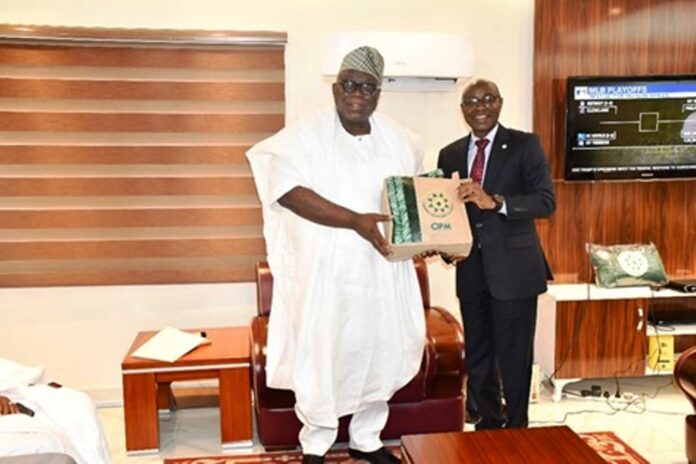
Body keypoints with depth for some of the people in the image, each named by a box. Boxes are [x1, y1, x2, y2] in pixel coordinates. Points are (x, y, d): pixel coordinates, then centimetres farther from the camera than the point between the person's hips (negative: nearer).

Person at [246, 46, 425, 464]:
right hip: (326, 273, -4)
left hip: (384, 272, 5)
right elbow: (288, 190, -23)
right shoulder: (305, 136, -8)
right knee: (322, 356, 4)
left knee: (382, 352, 11)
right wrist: (356, 221, -31)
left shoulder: (402, 141, 7)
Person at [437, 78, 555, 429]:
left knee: (514, 357, 3)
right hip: (471, 271, 4)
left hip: (514, 269, -4)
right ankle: (489, 424, 31)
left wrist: (495, 201, -26)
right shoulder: (450, 154, 10)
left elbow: (546, 201, -13)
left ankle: (516, 430, 22)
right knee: (477, 357, 13)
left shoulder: (524, 145, -2)